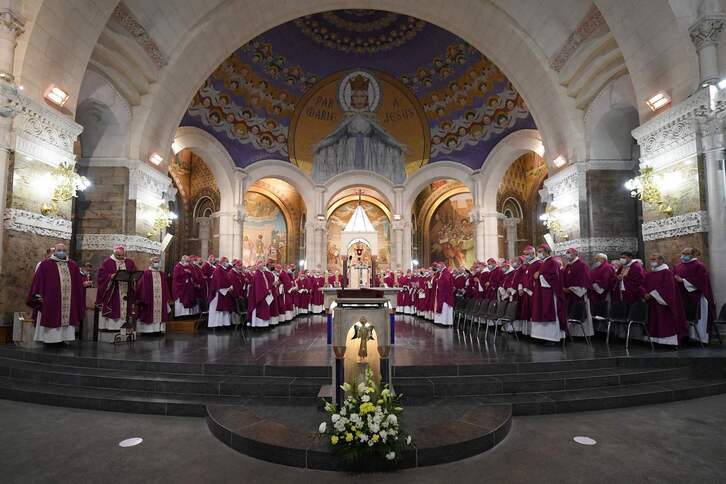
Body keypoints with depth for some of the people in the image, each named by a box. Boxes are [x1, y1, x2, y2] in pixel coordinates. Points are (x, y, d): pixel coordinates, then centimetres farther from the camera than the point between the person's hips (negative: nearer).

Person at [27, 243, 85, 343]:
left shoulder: (73, 265, 11)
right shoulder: (45, 264, 1)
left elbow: (78, 283, 14)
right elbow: (38, 280, -1)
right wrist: (38, 295, -6)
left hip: (69, 300, 3)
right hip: (50, 300, -3)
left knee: (67, 318, 5)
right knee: (51, 318, 0)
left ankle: (63, 338, 14)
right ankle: (49, 339, 10)